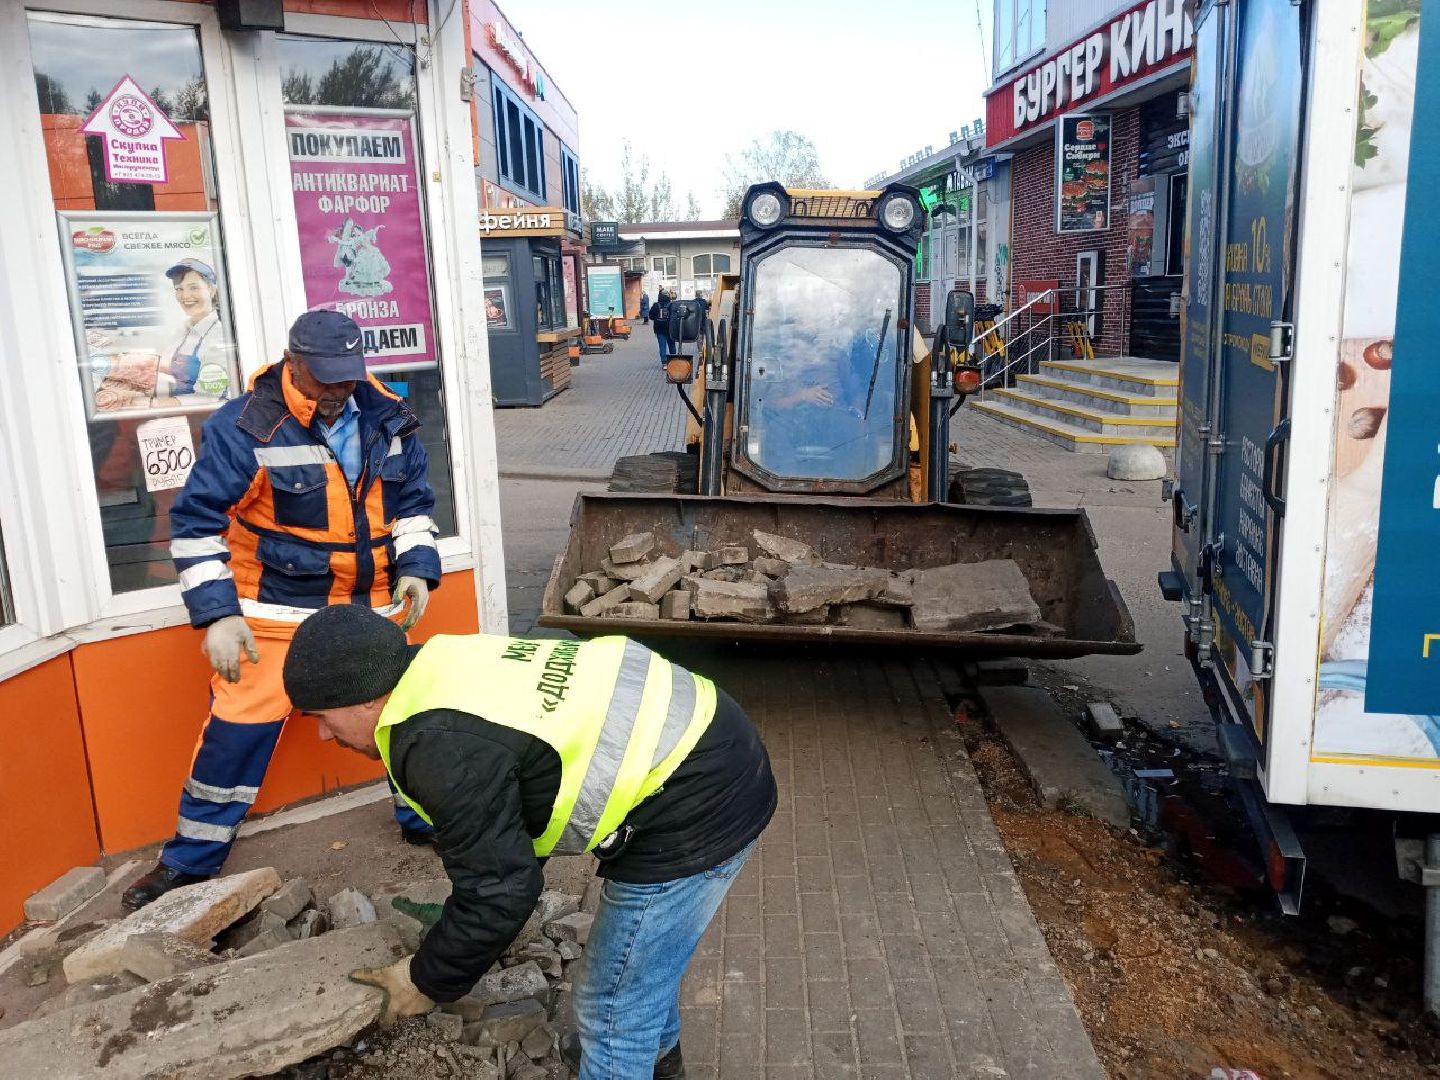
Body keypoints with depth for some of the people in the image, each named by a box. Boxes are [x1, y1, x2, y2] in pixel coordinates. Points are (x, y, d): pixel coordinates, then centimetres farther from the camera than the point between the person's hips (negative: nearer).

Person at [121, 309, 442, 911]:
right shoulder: (245, 427, -15)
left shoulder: (386, 417, -1)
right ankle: (190, 861, 19)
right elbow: (195, 522, -11)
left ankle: (425, 819, 35)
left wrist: (417, 566, -2)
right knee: (238, 728, -1)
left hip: (372, 604, 4)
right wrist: (216, 615, -15)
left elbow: (412, 500, 12)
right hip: (275, 612, -4)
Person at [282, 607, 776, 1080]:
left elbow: (499, 891, -17)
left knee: (613, 1003, 3)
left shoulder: (443, 745, -22)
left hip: (692, 810, -11)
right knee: (642, 941, 33)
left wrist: (428, 980, 0)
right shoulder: (450, 666, 8)